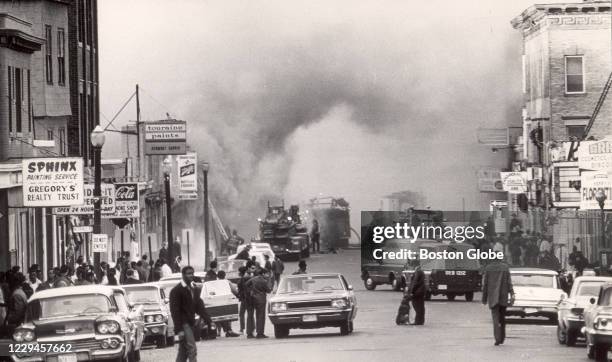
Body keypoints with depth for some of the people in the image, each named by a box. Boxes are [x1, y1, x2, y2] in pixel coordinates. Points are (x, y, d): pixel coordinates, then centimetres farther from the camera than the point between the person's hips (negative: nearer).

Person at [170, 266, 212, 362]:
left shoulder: (193, 289, 13)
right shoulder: (176, 290, -11)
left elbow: (199, 307, 14)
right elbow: (175, 311, -14)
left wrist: (209, 321, 3)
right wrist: (178, 329, -20)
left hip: (190, 323, 8)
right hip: (183, 324, -8)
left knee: (183, 352, 11)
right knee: (192, 350, -14)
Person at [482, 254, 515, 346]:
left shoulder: (488, 268, -2)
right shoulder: (505, 267, -1)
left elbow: (485, 284, 0)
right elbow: (509, 282, -6)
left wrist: (484, 298, 8)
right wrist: (512, 295, -8)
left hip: (493, 298, -2)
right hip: (503, 297, 2)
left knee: (496, 319, -5)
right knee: (502, 318, 16)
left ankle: (498, 338, -18)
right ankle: (502, 338, 22)